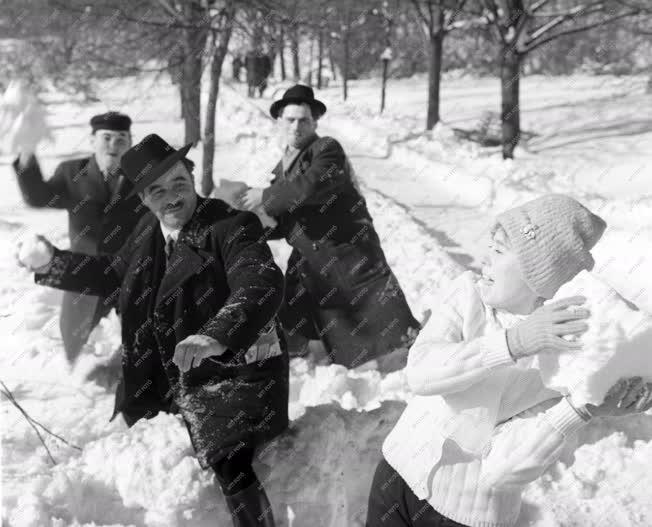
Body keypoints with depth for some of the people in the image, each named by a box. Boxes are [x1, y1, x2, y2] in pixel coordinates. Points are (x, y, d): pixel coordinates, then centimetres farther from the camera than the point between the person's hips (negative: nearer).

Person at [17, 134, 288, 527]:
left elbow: (263, 283, -35)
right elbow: (114, 275, 23)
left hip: (231, 372, -7)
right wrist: (53, 263, 15)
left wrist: (216, 336, -50)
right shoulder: (149, 231, 5)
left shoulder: (231, 226, -18)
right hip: (170, 377, 8)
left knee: (230, 465, -25)